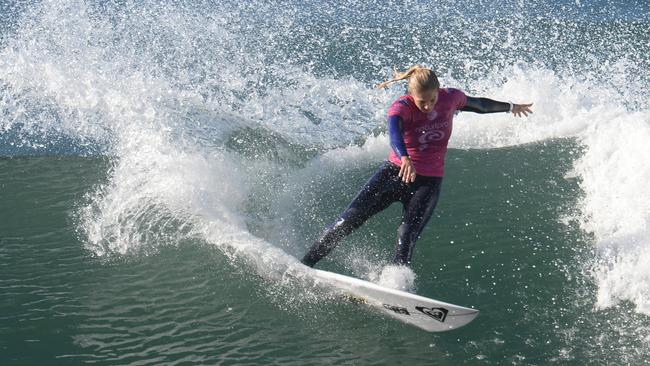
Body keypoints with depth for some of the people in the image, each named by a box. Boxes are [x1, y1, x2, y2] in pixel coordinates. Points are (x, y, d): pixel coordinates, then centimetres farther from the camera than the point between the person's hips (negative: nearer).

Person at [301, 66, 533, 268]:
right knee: (351, 219, -11)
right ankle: (305, 264, -2)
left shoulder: (451, 98, -5)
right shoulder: (402, 107, -17)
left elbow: (477, 104, 17)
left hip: (428, 183, 2)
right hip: (395, 172, -2)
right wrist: (404, 157, -60)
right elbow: (394, 131, -39)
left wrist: (510, 107, 32)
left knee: (407, 235, -21)